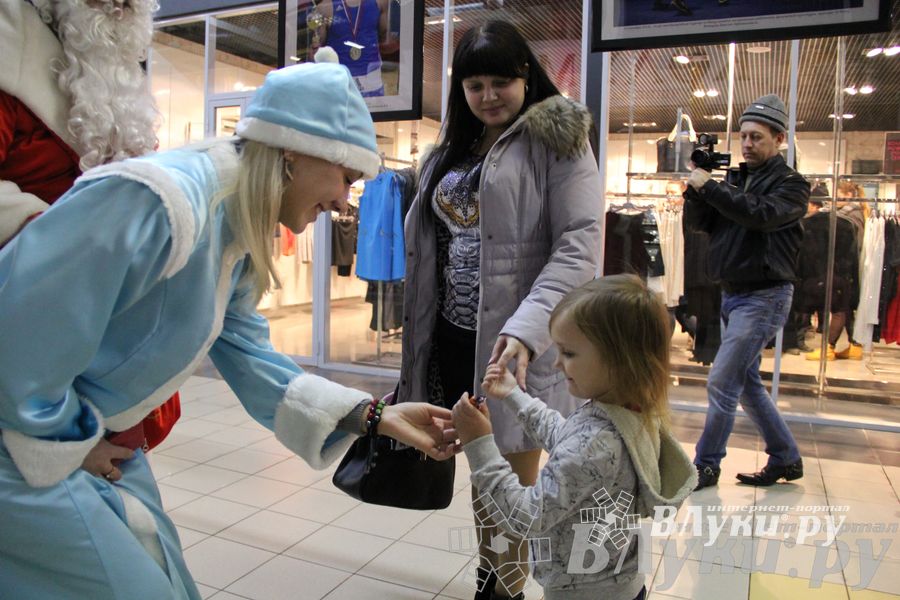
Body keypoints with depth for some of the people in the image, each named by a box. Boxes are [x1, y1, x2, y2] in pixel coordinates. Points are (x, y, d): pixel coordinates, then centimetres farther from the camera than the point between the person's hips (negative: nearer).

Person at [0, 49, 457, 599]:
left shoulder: (240, 236, 0)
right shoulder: (159, 202, -30)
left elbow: (245, 355, 0)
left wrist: (373, 415, -7)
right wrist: (76, 446, -13)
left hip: (87, 442, 9)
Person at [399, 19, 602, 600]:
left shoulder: (556, 139, -5)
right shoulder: (452, 149, 16)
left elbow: (580, 244, -16)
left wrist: (526, 328, -29)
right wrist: (422, 331, 14)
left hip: (517, 343, -6)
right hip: (454, 335, 7)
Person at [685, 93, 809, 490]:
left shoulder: (791, 185, -5)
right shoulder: (734, 182, 13)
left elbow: (761, 213, -25)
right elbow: (697, 222, 8)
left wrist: (709, 186, -22)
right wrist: (696, 187, -8)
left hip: (763, 297, -7)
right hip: (732, 294, 8)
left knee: (722, 383, -9)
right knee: (746, 383, 13)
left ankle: (706, 465, 4)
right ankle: (786, 458, 27)